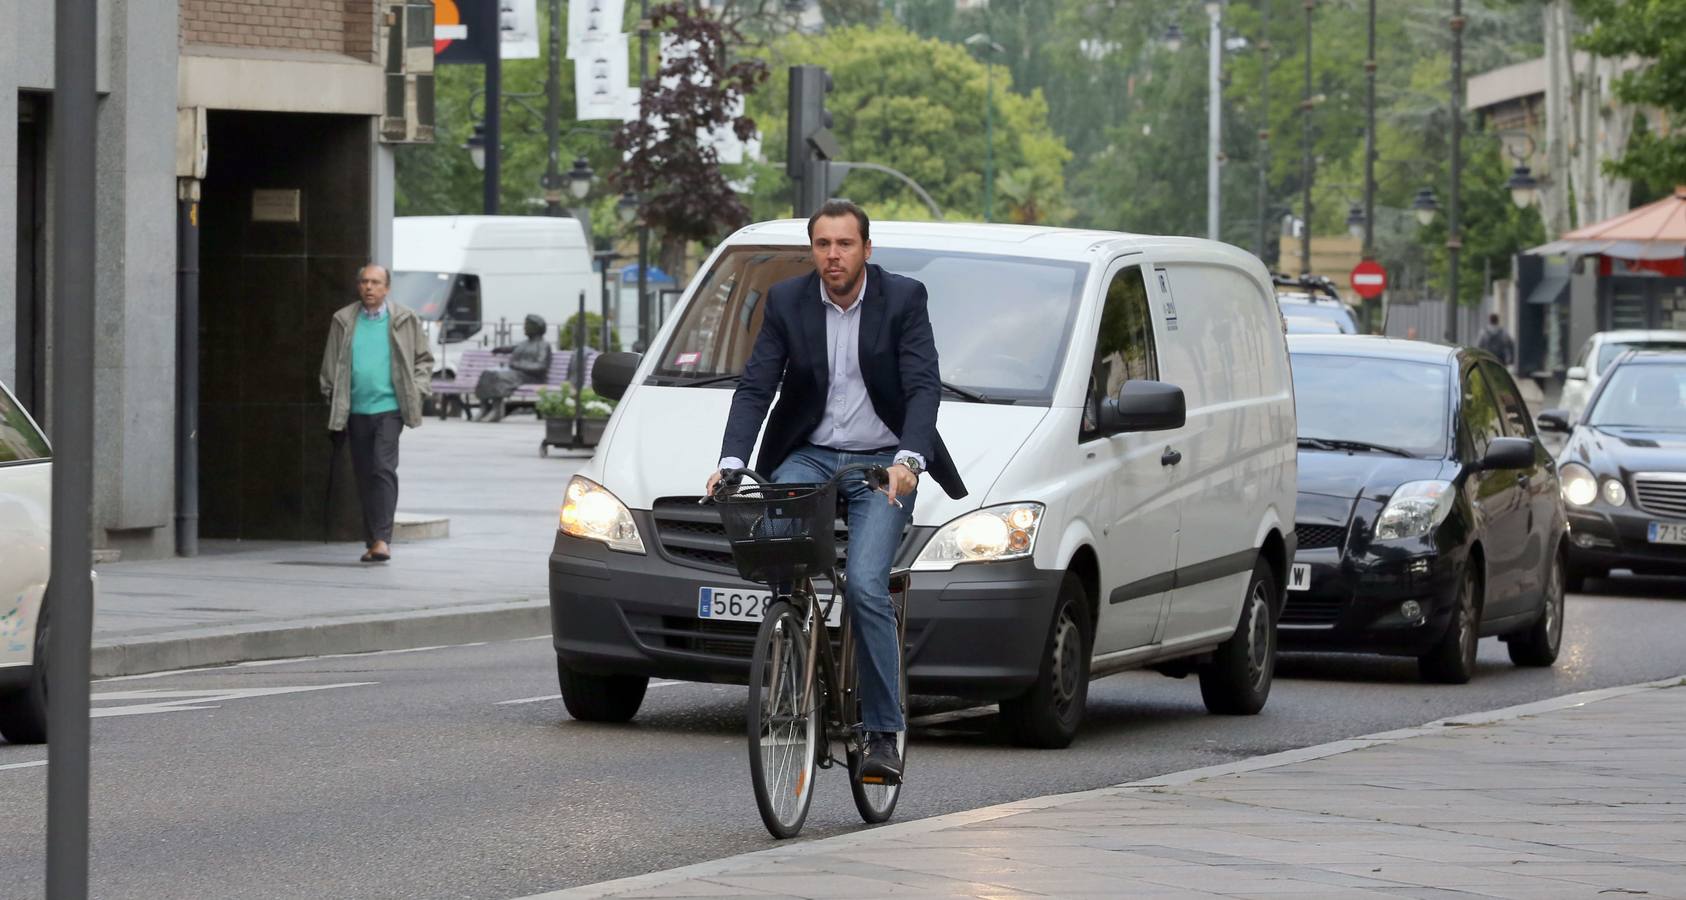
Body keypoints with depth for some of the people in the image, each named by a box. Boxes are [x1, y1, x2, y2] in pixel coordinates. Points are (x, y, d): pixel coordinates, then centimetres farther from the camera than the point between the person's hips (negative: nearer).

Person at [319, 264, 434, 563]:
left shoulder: (405, 320, 3)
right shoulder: (343, 322, 7)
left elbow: (424, 359, 13)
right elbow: (330, 367, 12)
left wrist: (417, 389, -1)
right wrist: (335, 409, 7)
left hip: (389, 407, -3)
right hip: (356, 411, 3)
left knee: (384, 468, -16)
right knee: (364, 476, 6)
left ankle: (382, 539, -18)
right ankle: (372, 540, 14)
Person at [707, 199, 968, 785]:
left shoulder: (903, 300, -7)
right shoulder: (786, 302, 0)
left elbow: (923, 387, -15)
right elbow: (755, 387, -5)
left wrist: (908, 459, -32)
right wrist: (732, 461, -21)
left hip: (883, 463, -3)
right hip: (810, 455, 3)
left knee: (865, 585, -20)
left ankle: (884, 732, -13)